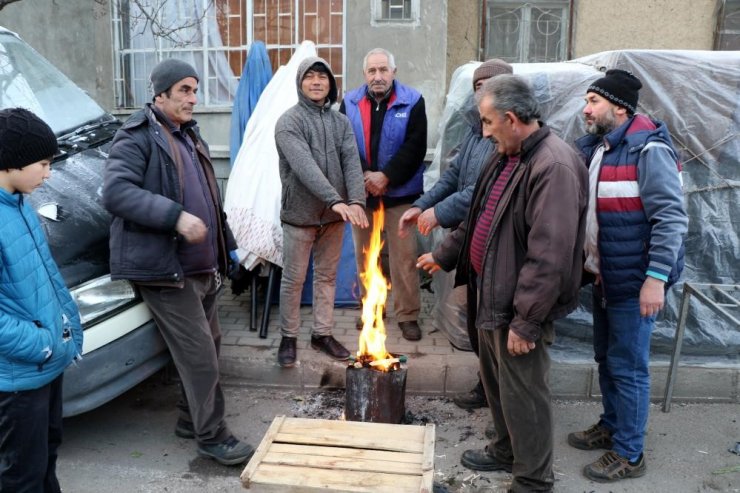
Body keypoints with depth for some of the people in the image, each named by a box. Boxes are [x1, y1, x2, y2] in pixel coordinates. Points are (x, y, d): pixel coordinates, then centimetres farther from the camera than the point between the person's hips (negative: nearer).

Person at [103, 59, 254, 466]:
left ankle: (191, 420, 31)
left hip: (203, 266, 9)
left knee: (206, 345, 15)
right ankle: (212, 436, 7)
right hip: (165, 268, -9)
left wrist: (227, 244, 22)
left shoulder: (189, 135, 20)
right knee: (199, 354, -7)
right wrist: (176, 216, -29)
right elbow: (115, 192, -22)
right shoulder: (137, 137, -9)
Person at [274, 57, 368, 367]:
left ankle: (322, 333, 28)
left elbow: (352, 163, -6)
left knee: (327, 276, 14)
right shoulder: (288, 122, -9)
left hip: (334, 215, 5)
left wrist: (356, 200, -23)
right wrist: (335, 200, -34)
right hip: (300, 213, -4)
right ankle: (288, 337, 21)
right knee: (293, 279, 6)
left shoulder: (341, 122, 7)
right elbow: (304, 166, -23)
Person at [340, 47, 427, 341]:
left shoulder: (412, 102, -4)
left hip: (400, 194, -3)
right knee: (364, 255, 14)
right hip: (361, 193, 3)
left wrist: (385, 176, -17)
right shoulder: (350, 103, 4)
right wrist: (365, 177, -13)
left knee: (404, 257, 0)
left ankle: (408, 315, 12)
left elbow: (415, 147, -10)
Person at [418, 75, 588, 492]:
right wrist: (444, 255, 26)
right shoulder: (506, 157, 9)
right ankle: (506, 450, 44)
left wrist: (526, 320, -26)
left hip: (520, 306, -10)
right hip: (491, 294, 10)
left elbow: (550, 255, -28)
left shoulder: (554, 166, -24)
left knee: (523, 394, 4)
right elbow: (480, 219, 22)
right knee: (496, 381, 23)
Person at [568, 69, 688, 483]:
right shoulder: (594, 147, 9)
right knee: (606, 358, 20)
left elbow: (672, 217, -21)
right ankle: (611, 426, 39)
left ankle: (629, 454, 17)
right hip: (605, 277, 9)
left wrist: (656, 278, -24)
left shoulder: (647, 149, -18)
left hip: (634, 281, -8)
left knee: (628, 366, 2)